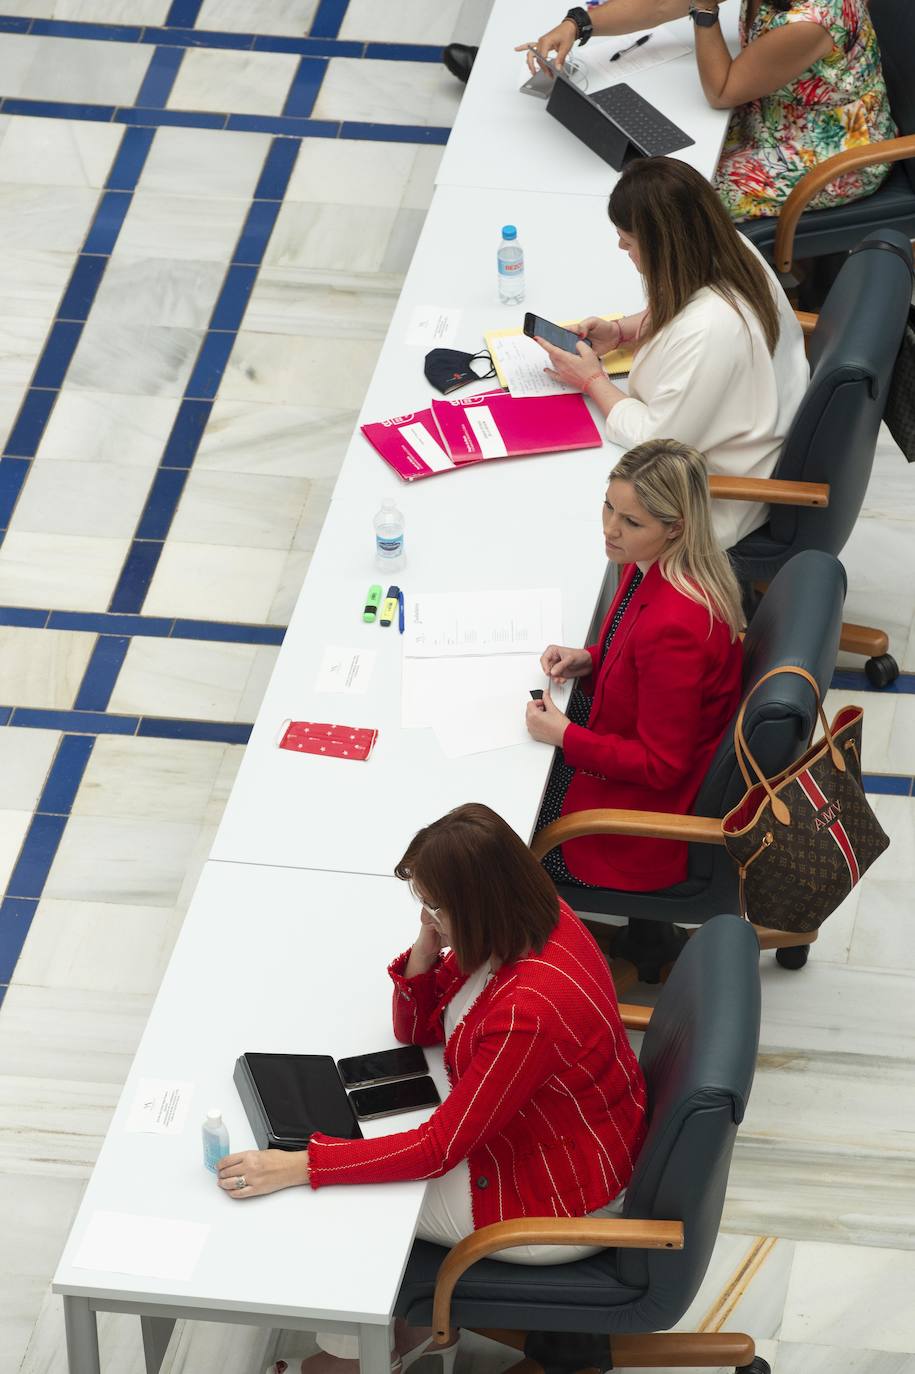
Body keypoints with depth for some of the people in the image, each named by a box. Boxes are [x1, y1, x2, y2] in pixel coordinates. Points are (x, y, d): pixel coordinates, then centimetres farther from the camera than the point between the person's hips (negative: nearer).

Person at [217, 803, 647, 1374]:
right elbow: (415, 1029, 3)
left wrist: (296, 1167, -29)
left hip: (558, 1200, -9)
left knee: (345, 1197, 1)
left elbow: (440, 1147, -28)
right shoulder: (530, 917, -10)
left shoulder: (531, 1011, -37)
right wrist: (425, 948, -18)